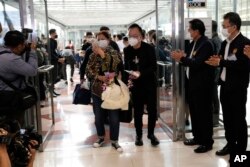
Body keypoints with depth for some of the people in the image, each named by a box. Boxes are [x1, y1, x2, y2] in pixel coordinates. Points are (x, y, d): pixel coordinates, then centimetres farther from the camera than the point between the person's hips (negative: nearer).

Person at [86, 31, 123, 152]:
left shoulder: (114, 52, 0)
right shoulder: (93, 55, 8)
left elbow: (114, 63, -23)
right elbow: (88, 71, -2)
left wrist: (101, 52, -27)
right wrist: (100, 77, -17)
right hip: (97, 90, 3)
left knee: (114, 117, 2)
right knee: (98, 116, 12)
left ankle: (114, 141, 18)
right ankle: (101, 137, 32)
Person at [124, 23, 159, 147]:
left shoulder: (149, 48, -12)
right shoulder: (127, 50, -1)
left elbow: (153, 67, -15)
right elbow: (126, 67, 7)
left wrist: (140, 73, -28)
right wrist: (127, 78, -9)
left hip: (149, 83, -2)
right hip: (135, 84, 2)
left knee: (152, 109, 1)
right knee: (137, 111, 7)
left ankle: (151, 134, 20)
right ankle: (138, 135, 20)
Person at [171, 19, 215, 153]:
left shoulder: (206, 44, -17)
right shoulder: (193, 43, 12)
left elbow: (197, 63, -25)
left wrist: (182, 58, -17)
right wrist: (181, 58, -5)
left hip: (202, 84, -9)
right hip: (192, 82, 9)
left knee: (203, 112, 0)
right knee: (194, 111, 16)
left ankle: (207, 142, 13)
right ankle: (197, 137, 30)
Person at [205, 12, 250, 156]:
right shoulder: (225, 43, 11)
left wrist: (221, 62, -24)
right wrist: (216, 61, -7)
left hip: (237, 88, -7)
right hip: (225, 86, 8)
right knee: (227, 118, 15)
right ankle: (231, 144, 30)